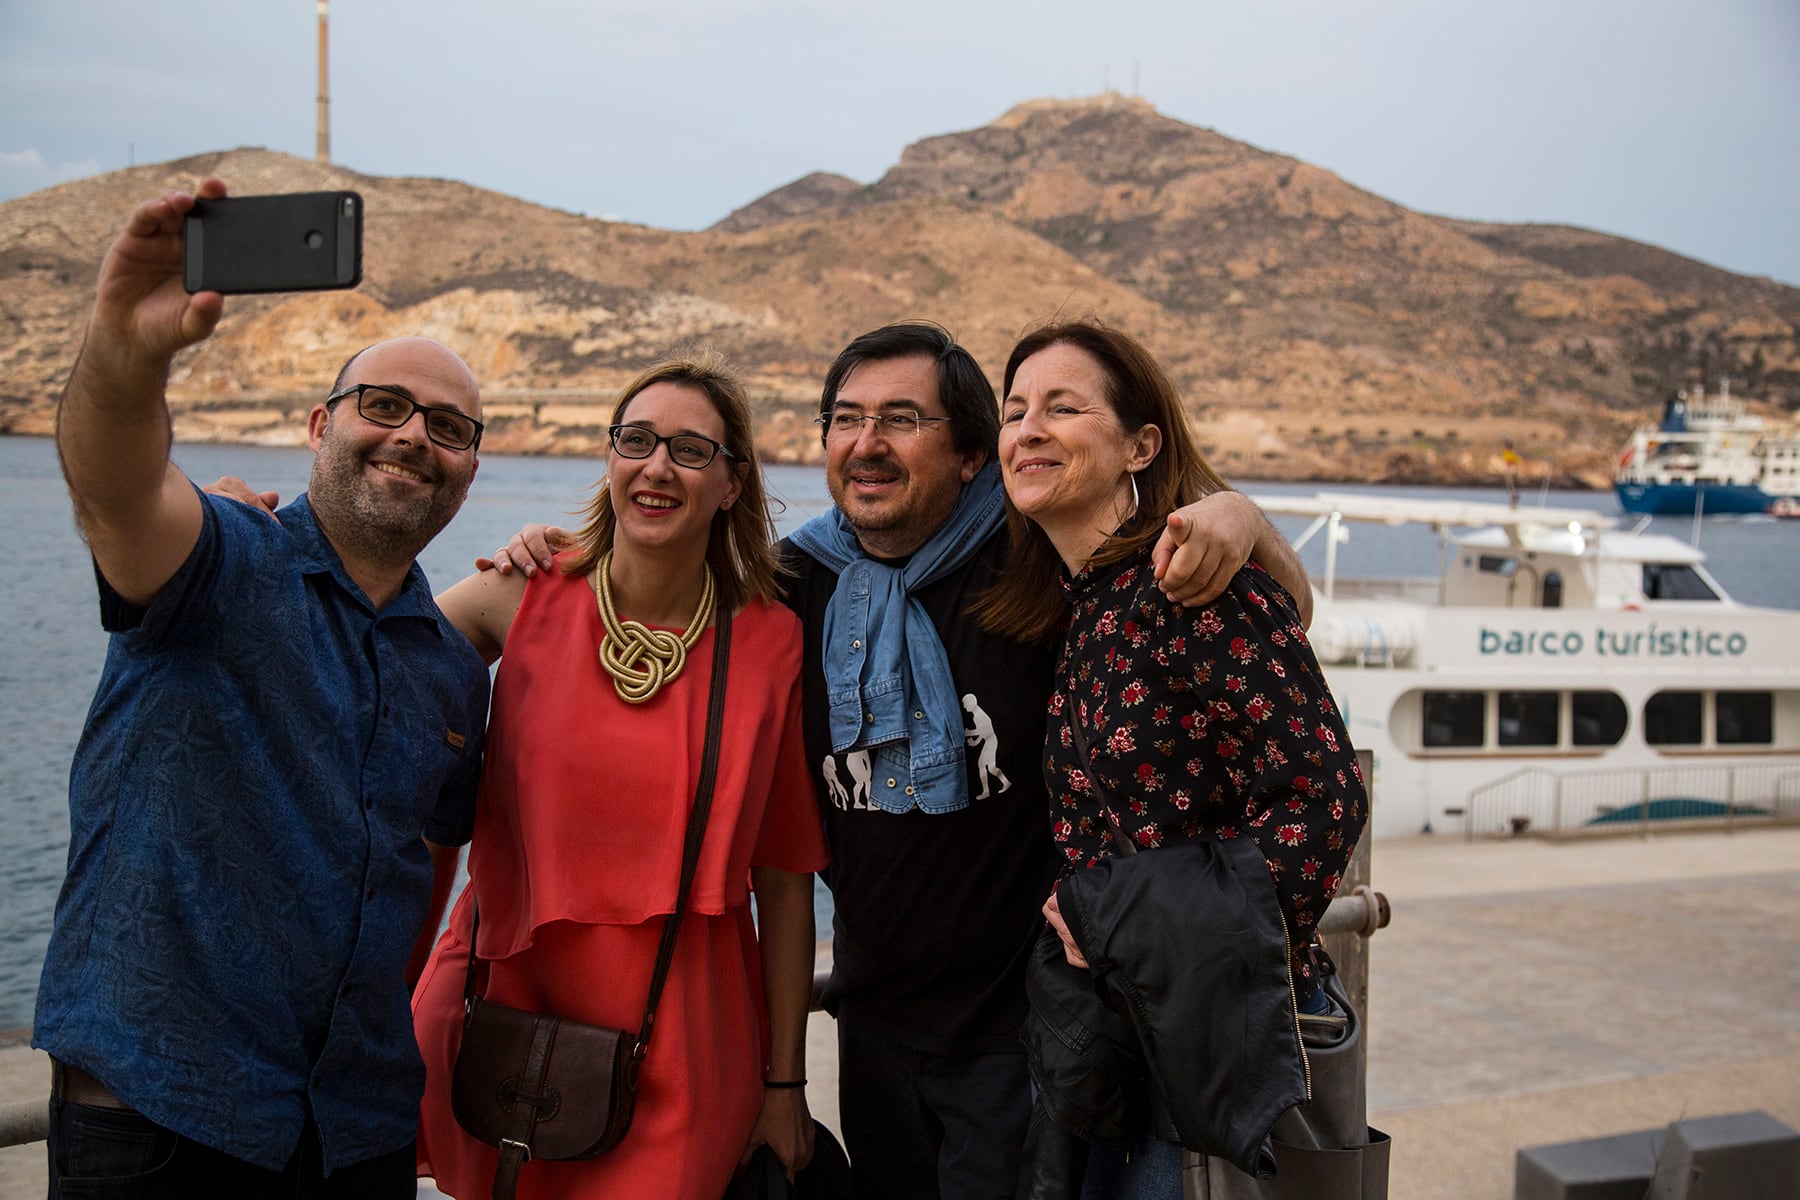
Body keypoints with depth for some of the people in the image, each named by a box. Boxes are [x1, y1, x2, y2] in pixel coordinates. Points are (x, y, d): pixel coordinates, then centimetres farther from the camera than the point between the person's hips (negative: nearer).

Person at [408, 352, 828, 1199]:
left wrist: (786, 1082, 2)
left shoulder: (771, 641, -4)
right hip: (506, 1006, 1)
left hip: (682, 1050, -1)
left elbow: (786, 875, -1)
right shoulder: (524, 600, -4)